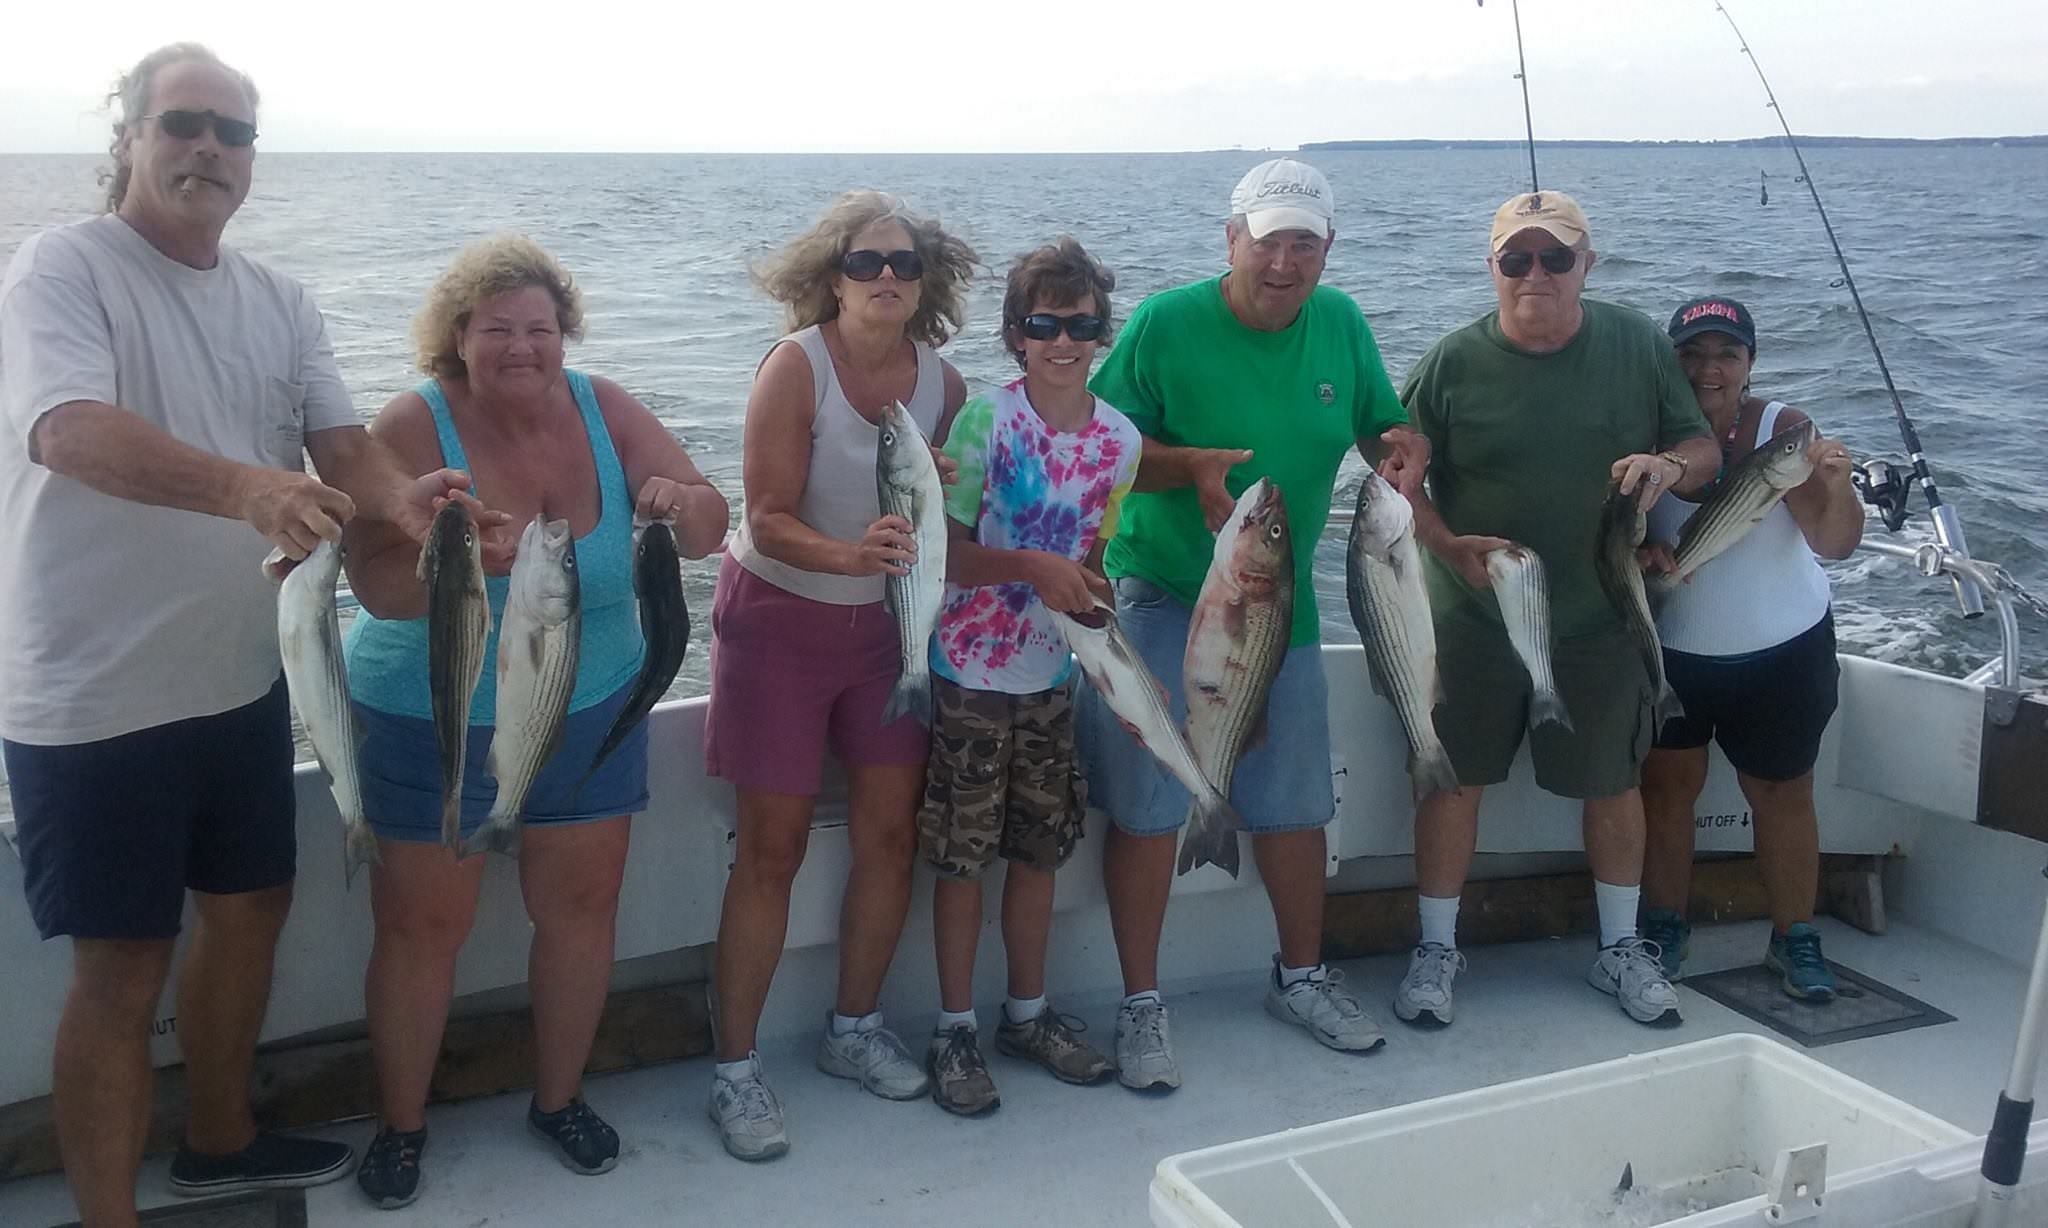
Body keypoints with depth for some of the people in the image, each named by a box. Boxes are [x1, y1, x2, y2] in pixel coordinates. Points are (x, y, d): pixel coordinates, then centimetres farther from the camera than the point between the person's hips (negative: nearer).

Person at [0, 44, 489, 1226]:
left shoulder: (280, 300, 7)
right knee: (123, 963, 1)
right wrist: (243, 488, -47)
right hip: (95, 699, -7)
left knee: (250, 905, 20)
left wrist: (403, 496, -24)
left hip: (239, 677, 7)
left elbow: (340, 439, 0)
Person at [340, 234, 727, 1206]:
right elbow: (376, 584, -24)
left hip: (590, 715, 3)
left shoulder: (604, 411, -6)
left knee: (581, 909, 11)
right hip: (434, 724, -3)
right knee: (422, 925, 5)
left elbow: (708, 529, -9)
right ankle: (400, 1125, 27)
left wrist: (679, 503, -32)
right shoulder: (414, 425, -16)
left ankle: (559, 1097, 32)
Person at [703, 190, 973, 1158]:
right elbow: (769, 520, -21)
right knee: (771, 850, -1)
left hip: (885, 620, 5)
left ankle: (853, 1029, 28)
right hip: (778, 618, -5)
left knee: (891, 834, 7)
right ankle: (735, 1068, 12)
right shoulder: (796, 365, -16)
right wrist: (851, 555, -37)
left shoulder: (942, 383, -2)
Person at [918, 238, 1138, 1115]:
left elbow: (1091, 556, 9)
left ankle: (1028, 1013, 32)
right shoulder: (987, 418, -14)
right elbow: (944, 549, -13)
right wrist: (1029, 566, -28)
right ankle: (955, 1031, 20)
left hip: (1053, 674, 5)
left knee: (1040, 847, 15)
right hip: (970, 672, -4)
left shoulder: (1119, 438, 0)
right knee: (962, 857, 4)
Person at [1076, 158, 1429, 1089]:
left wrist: (1406, 445, -11)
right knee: (1146, 806, -1)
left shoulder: (1341, 323, 1)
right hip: (1161, 598, -4)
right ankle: (1141, 1006, 14)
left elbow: (1381, 425, 13)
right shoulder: (1167, 323, -12)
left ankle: (1301, 977, 35)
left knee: (1296, 802, 14)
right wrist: (1192, 467, -27)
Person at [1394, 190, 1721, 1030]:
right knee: (1453, 778, 5)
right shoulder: (1454, 361, -6)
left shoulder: (1638, 345, -1)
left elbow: (1704, 449, 5)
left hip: (1602, 620, 2)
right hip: (1472, 621, -1)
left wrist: (1671, 465, -19)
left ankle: (1620, 950, 32)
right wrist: (1451, 546, -20)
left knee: (1613, 782, 13)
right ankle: (1436, 950, 22)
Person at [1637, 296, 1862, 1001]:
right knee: (1666, 786, 8)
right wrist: (1637, 547, -24)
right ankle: (1664, 929, 23)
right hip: (1670, 653, 1)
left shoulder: (1784, 429, -13)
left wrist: (1837, 488, -39)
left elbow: (1836, 544, -19)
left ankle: (1795, 939, 23)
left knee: (1783, 796, 10)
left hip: (1782, 655, -1)